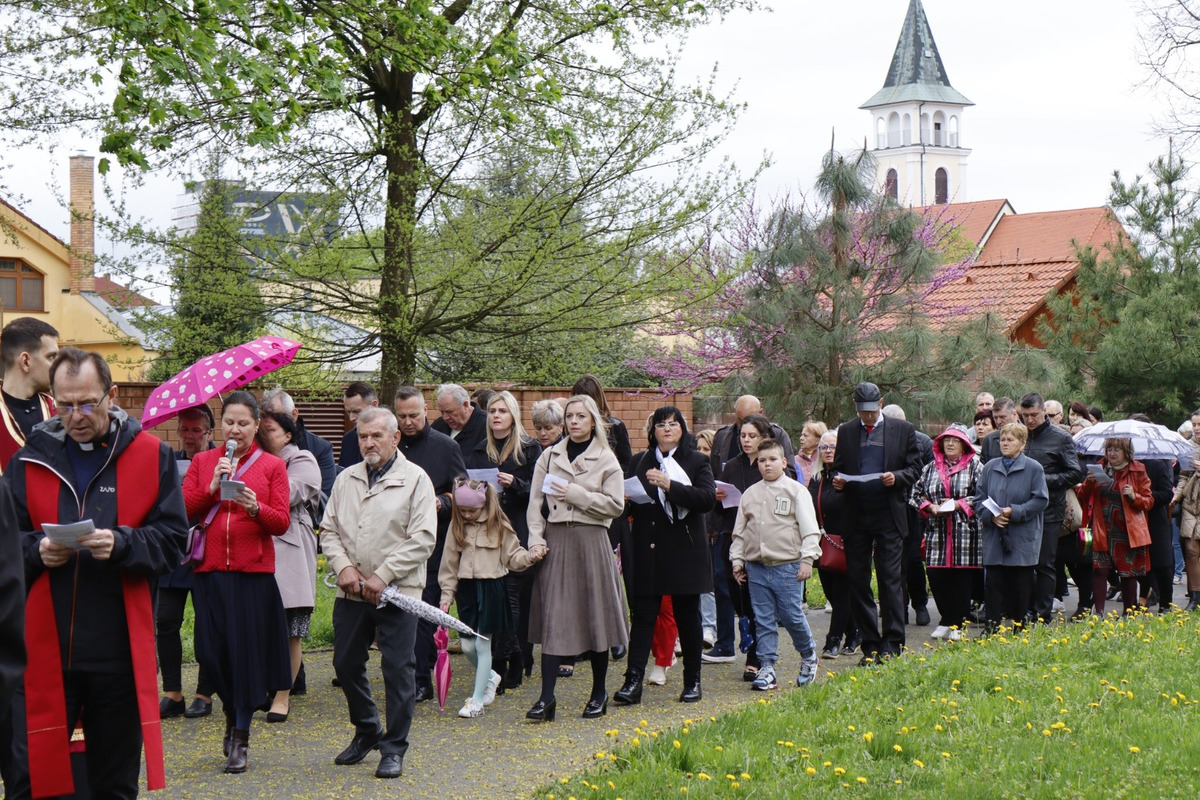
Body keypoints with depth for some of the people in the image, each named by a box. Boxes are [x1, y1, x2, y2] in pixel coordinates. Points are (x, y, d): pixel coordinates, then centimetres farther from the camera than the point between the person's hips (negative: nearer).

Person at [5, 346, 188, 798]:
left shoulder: (151, 456, 3)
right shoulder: (30, 459, 7)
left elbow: (172, 541, -1)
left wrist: (121, 543, -19)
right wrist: (36, 550, -12)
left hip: (119, 654, 0)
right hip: (43, 653, 1)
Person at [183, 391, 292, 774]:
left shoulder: (272, 466, 5)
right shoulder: (202, 462, 10)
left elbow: (282, 523, -1)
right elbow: (182, 511, 1)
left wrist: (256, 508, -19)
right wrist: (213, 488, -12)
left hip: (253, 573, -2)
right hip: (210, 571, 2)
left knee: (247, 651, -1)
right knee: (212, 651, 3)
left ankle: (241, 738, 9)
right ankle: (232, 712, 31)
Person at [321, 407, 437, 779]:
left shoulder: (415, 479, -3)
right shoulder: (346, 479, 12)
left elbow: (422, 539, -9)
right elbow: (329, 531, 13)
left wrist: (382, 576, -14)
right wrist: (343, 567, -6)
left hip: (397, 594, -5)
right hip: (351, 593, 5)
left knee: (398, 670, -2)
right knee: (346, 664, 11)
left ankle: (394, 748, 9)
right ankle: (366, 731, 32)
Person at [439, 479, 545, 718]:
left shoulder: (499, 526, -4)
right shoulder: (457, 527, 5)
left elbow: (513, 557, -1)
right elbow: (449, 565, 9)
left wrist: (531, 556, -21)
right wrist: (447, 596, 6)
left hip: (491, 589, -4)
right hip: (466, 589, 4)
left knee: (482, 644, -2)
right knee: (467, 646, 6)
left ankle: (477, 701, 5)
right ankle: (490, 677, 36)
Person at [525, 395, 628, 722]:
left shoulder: (606, 460, 3)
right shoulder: (549, 456, 10)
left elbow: (615, 504, -4)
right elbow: (535, 501, 7)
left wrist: (576, 494, -10)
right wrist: (536, 537, -6)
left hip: (591, 541, -1)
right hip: (556, 541, 2)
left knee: (595, 616, 4)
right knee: (552, 617, -4)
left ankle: (599, 693, 17)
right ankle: (546, 697, -4)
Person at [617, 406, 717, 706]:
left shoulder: (696, 461, 1)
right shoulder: (643, 463, 12)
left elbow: (708, 498, -15)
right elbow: (633, 500, 22)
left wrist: (669, 485, -23)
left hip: (684, 552, -2)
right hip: (648, 552, 2)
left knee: (687, 617, 7)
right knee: (643, 613, -5)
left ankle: (692, 681, 17)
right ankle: (633, 681, -9)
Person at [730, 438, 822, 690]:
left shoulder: (796, 491, -1)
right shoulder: (750, 494, 11)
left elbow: (809, 528, -3)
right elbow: (740, 530, 17)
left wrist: (807, 559, -9)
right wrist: (737, 560, 12)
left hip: (788, 567, -4)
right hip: (756, 567, 4)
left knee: (792, 617, -1)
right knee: (763, 620, 5)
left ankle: (808, 656, 24)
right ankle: (767, 668, 10)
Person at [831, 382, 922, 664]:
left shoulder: (902, 429, 5)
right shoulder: (845, 431, 11)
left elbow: (915, 469, 4)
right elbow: (839, 468, 15)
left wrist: (897, 477, -16)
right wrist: (838, 481, -7)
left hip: (888, 515, -3)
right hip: (855, 516, 3)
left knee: (890, 579, -5)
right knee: (857, 581, 4)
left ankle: (892, 644, -1)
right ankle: (870, 645, 11)